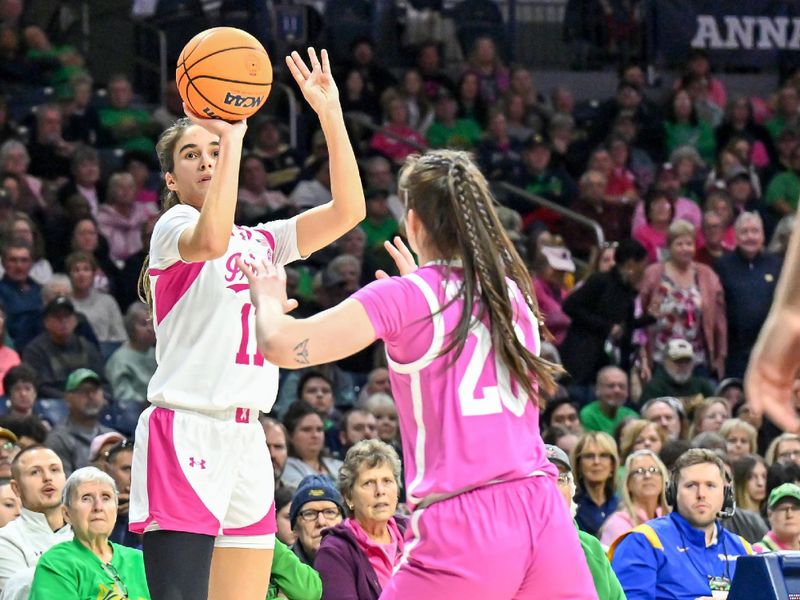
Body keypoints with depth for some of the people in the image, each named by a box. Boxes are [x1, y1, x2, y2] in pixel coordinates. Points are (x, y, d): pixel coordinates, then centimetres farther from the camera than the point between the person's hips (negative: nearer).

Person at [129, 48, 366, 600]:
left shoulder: (261, 242, 18)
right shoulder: (172, 227, -1)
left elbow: (348, 210, 9)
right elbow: (211, 239, -25)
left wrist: (330, 114, 1)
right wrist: (232, 135, -22)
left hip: (246, 441, 7)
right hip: (186, 436, -7)